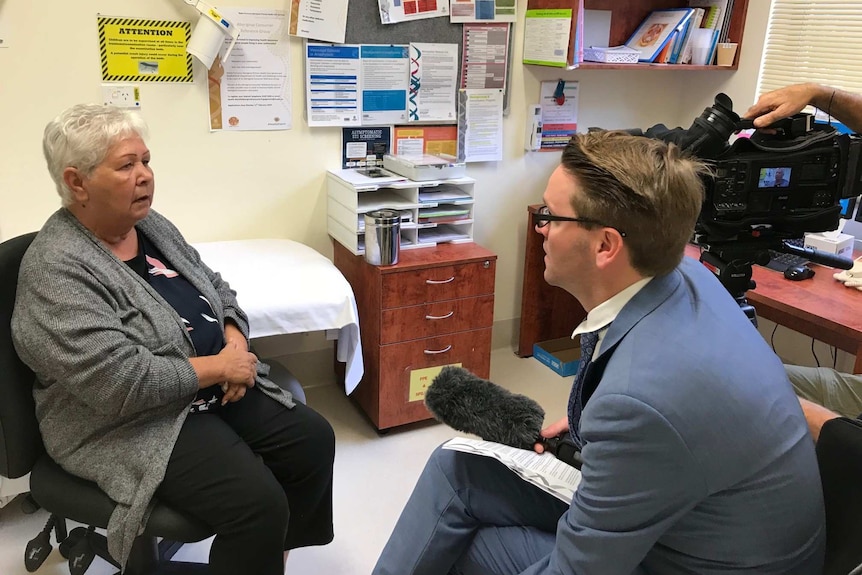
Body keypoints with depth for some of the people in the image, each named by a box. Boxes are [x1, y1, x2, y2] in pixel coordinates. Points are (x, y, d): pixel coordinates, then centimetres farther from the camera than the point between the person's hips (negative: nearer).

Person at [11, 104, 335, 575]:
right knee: (257, 502, -23)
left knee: (314, 439, -4)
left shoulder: (151, 224, 5)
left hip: (216, 388, 8)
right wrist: (219, 366, -18)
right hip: (130, 423, -8)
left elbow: (216, 288, 12)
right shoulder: (57, 270, -20)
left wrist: (236, 345, -7)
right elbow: (121, 383, -28)